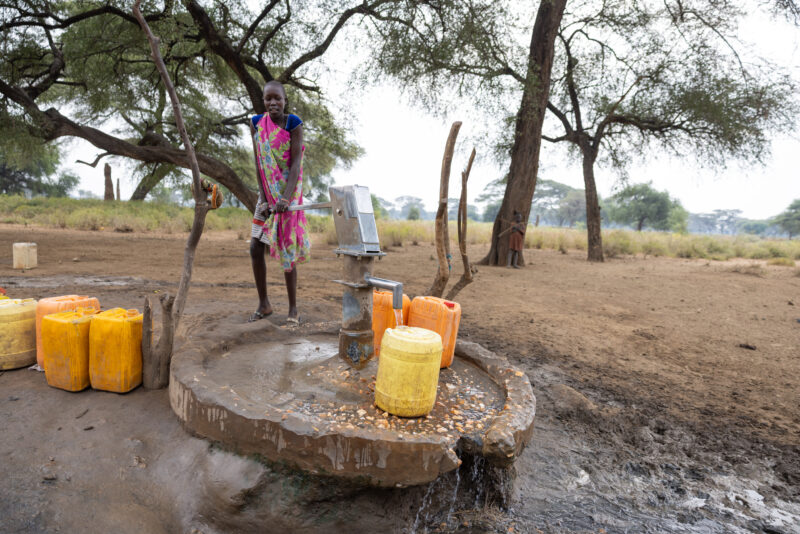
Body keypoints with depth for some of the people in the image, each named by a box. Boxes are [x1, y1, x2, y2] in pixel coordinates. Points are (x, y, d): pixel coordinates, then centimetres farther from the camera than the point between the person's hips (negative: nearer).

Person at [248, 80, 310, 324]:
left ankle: (293, 308, 10)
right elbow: (258, 163, -1)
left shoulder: (293, 123, -9)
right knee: (255, 249, 1)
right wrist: (263, 198, -8)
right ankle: (264, 303, 17)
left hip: (289, 194, -4)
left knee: (287, 251, -3)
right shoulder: (256, 123, 2)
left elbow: (296, 163, -15)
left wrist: (286, 198, -24)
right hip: (267, 194, 4)